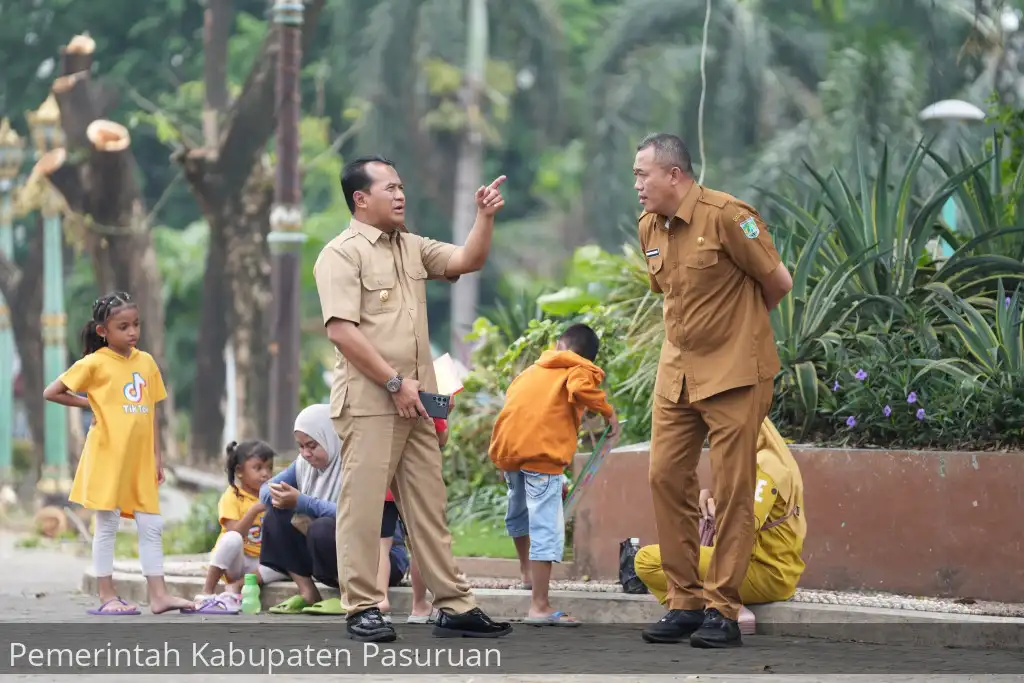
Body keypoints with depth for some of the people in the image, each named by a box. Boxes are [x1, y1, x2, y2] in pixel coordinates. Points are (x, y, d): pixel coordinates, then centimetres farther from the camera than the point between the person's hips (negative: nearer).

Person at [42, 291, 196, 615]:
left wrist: (157, 456, 12)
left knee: (152, 527, 5)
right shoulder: (95, 363, -6)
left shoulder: (146, 362, 9)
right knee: (107, 526, 1)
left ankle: (158, 595, 9)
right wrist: (89, 404, -4)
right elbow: (51, 393, -4)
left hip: (140, 460, 5)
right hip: (107, 456, -5)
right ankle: (107, 598, 5)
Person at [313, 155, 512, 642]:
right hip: (368, 402, -8)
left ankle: (453, 605, 11)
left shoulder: (411, 247, 16)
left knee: (428, 505, 9)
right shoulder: (342, 253, -8)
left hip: (414, 400, 8)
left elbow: (468, 261, 14)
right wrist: (395, 382, -17)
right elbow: (341, 331, -17)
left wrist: (485, 216, -2)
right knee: (363, 505, -4)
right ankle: (363, 610, 0)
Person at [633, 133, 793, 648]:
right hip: (677, 371, 7)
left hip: (734, 372, -7)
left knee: (732, 491, -2)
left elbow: (778, 282, -8)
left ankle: (723, 611, 2)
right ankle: (684, 602, 11)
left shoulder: (726, 216, -16)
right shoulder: (649, 227, 6)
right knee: (666, 478, 3)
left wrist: (741, 324, 8)